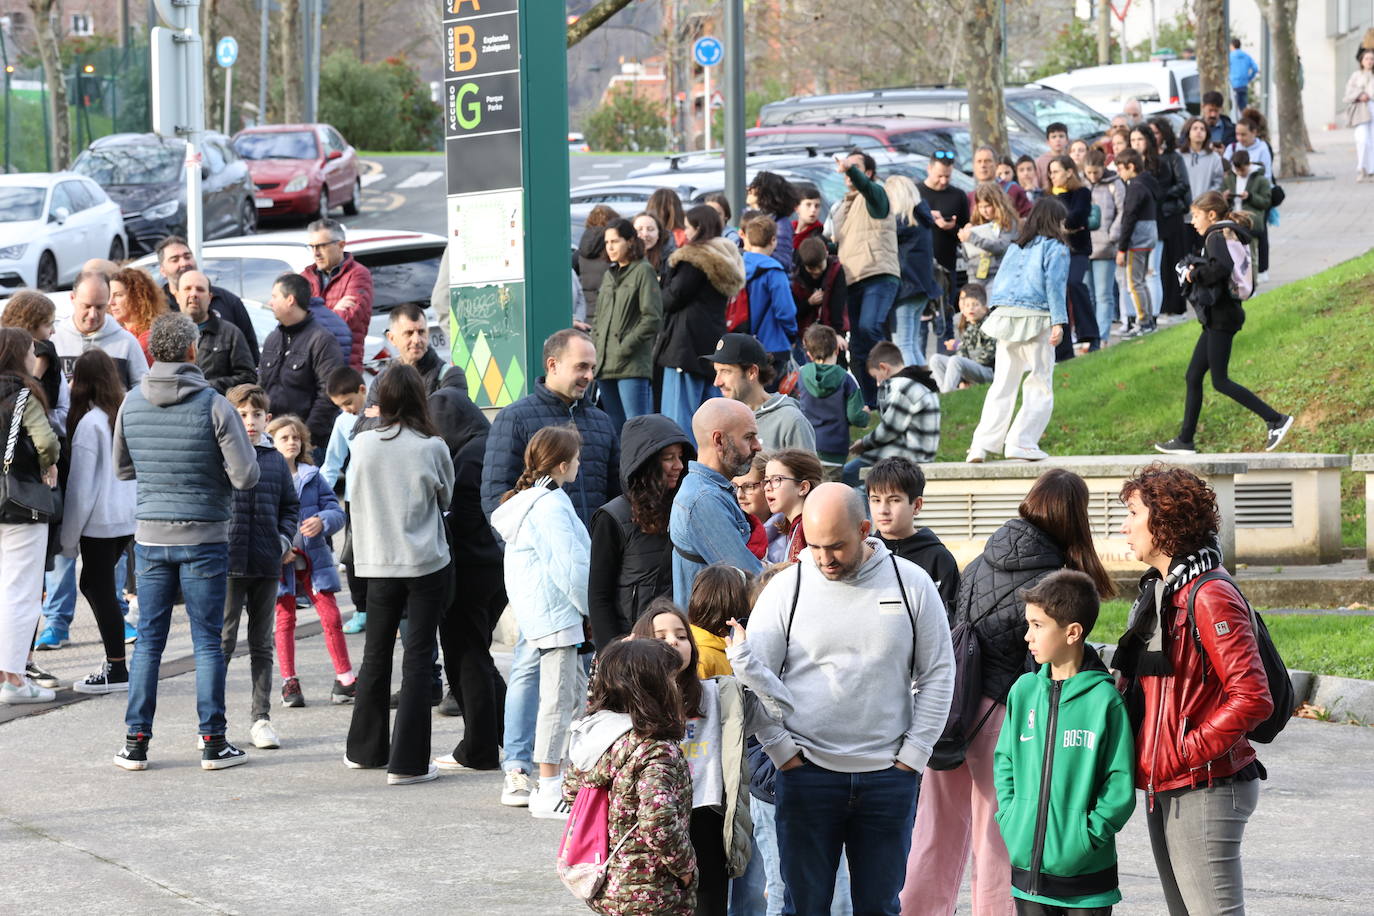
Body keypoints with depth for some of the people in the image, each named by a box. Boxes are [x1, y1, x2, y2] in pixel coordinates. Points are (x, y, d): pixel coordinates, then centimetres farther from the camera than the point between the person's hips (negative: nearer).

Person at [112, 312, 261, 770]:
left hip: (150, 537, 3)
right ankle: (213, 742, 7)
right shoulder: (214, 405, -12)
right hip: (204, 538, -3)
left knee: (148, 641, 9)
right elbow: (246, 476, -11)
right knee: (208, 642, 4)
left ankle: (136, 741, 9)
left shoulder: (132, 403, -1)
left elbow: (121, 469, 11)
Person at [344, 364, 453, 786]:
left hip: (378, 564, 3)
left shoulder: (362, 445, -4)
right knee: (418, 658, 1)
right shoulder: (432, 447, -9)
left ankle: (365, 749, 28)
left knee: (376, 655, 17)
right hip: (427, 564, -3)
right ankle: (407, 763, -2)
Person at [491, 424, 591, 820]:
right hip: (556, 613, -11)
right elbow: (570, 568, -20)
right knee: (558, 698, -7)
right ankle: (548, 792, -5)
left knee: (578, 691, 15)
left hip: (536, 609, 11)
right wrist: (592, 609, -7)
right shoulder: (552, 506, -17)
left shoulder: (527, 500, 15)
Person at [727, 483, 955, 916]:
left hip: (888, 777, 1)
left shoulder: (912, 584, 2)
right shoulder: (786, 588, 0)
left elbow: (938, 674, 6)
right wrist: (783, 752, -7)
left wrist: (912, 755, 0)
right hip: (807, 775, -1)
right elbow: (756, 677, 0)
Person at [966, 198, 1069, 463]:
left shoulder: (1016, 247, 18)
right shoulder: (1055, 248, 1)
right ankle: (1022, 442, -10)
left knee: (1002, 385, 10)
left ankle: (982, 444, 2)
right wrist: (1059, 322, -13)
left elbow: (999, 285, 16)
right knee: (1040, 387, 0)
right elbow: (1054, 285, -9)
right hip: (1036, 321, -6)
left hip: (1005, 318, 6)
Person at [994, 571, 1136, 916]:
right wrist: (1009, 820, 2)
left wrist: (1089, 834, -14)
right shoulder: (1024, 690, 4)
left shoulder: (1104, 699, -11)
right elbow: (1004, 760, 13)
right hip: (1027, 862, 4)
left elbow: (1121, 785, -9)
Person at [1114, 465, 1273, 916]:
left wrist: (1185, 753, -19)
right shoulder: (1159, 592, 16)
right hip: (1164, 791, 10)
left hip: (1204, 790, -10)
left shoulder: (1210, 597, -15)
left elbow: (1251, 699, -22)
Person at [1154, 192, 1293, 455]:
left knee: (1220, 381, -7)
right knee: (1193, 377, 12)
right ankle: (1185, 441, 15)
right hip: (1218, 317, 10)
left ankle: (1276, 420, -6)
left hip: (1220, 317, -10)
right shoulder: (1231, 236, 17)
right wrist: (1197, 273, 7)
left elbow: (1221, 266, -32)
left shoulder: (1216, 237, -13)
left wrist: (1195, 274, -16)